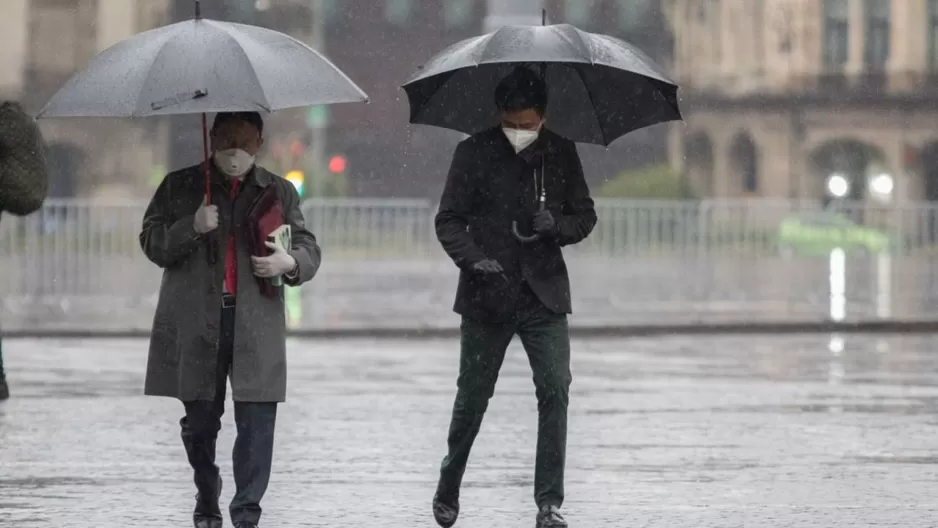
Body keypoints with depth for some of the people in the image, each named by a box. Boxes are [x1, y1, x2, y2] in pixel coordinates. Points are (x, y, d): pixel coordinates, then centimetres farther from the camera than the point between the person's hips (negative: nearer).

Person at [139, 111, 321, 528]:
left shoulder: (280, 193, 13)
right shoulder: (180, 187, 10)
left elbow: (309, 249, 14)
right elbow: (152, 243, 5)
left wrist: (290, 263, -9)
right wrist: (192, 227, -13)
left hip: (256, 325, 0)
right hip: (196, 322, 0)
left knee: (257, 422, -10)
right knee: (199, 421, 8)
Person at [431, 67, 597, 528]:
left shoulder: (561, 153, 4)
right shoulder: (474, 153, -2)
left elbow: (585, 216, 11)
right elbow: (448, 220, -1)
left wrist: (558, 225, -12)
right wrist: (474, 259, -19)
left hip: (544, 296, 1)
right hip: (487, 298, -1)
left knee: (555, 391, -10)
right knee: (472, 398, 6)